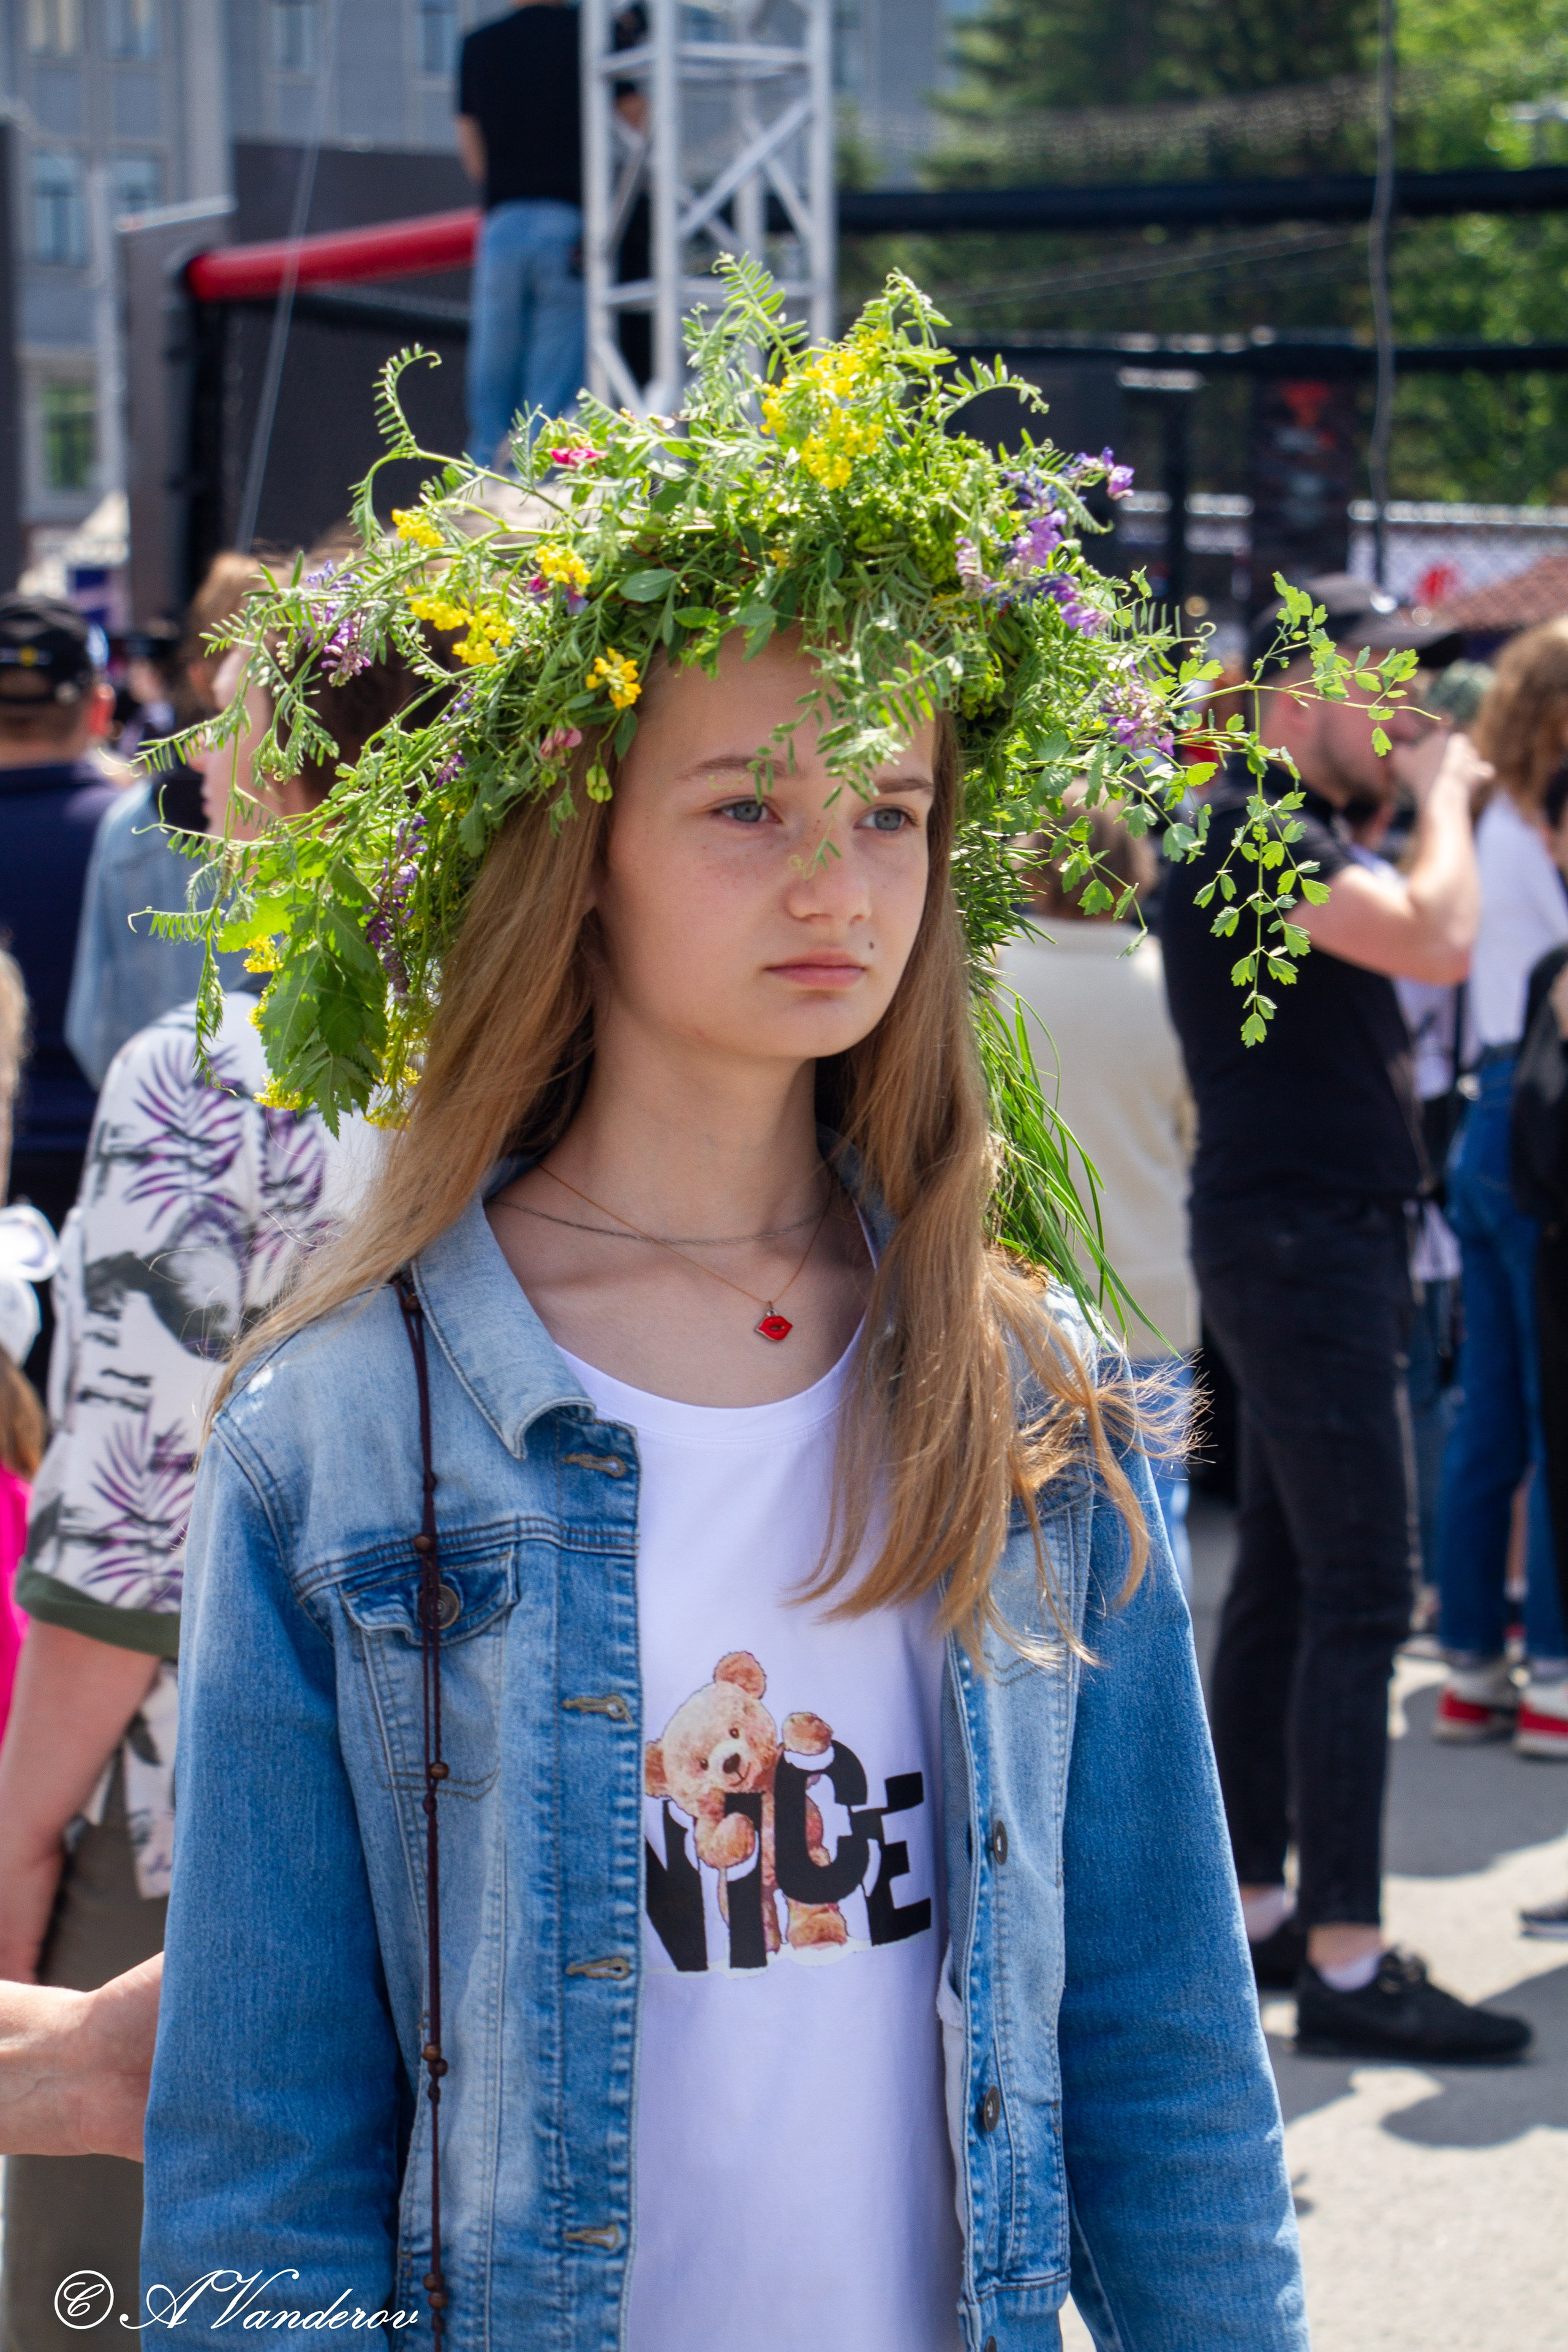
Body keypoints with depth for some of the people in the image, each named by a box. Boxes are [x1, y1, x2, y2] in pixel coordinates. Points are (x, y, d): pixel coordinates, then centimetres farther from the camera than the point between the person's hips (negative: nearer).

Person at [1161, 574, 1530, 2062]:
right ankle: (1345, 1963, -10)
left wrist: (1437, 800, 14)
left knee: (1282, 1587, 13)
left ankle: (1251, 1914, 20)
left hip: (1321, 1240, 11)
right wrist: (1440, 796, -10)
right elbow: (1436, 942, -27)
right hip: (1299, 1241, -11)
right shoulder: (1248, 831, -14)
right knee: (1358, 1600, -12)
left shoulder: (1288, 836, 19)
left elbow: (1409, 955, 23)